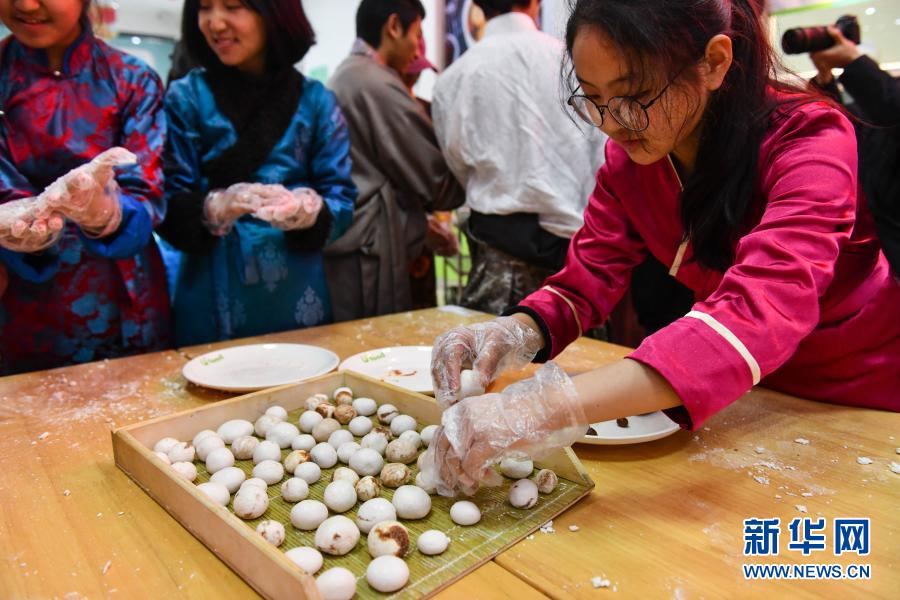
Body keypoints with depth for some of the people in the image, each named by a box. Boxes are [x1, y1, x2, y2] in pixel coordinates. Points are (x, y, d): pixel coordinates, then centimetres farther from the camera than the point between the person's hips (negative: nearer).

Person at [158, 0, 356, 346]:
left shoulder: (317, 101, 1)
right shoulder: (185, 98, 0)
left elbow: (342, 201, -2)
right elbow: (168, 208, -4)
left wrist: (309, 210, -23)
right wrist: (216, 207, -25)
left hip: (298, 297, 1)